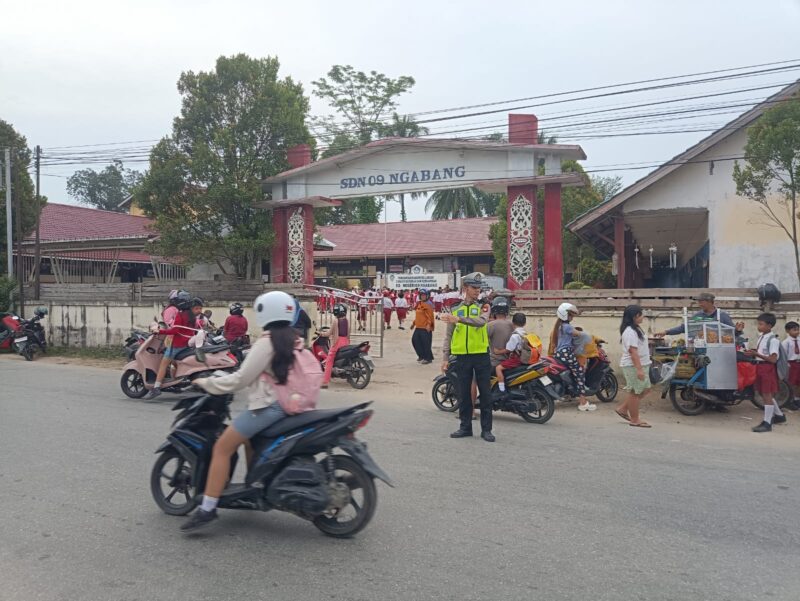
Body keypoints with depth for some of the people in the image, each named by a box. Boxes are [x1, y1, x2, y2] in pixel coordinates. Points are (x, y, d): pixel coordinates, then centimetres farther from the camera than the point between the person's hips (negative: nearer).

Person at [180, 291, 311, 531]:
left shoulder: (266, 342, -13)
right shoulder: (293, 339, 12)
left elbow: (241, 379, -11)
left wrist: (206, 382, 1)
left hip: (268, 406, -9)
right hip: (287, 403, 9)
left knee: (222, 448, -6)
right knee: (248, 438, 31)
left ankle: (207, 508, -9)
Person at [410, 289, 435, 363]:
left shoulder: (428, 304, -12)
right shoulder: (418, 304, 15)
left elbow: (430, 316, -19)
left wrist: (429, 324, -27)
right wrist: (414, 323, 24)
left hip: (425, 328, -9)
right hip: (418, 327, 9)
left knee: (426, 343, -5)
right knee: (415, 340, 11)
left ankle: (428, 358, 6)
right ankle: (421, 356, 24)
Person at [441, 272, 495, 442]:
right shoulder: (455, 309, 9)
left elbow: (480, 321, -22)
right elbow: (449, 335, 11)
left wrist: (459, 319, -34)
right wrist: (446, 358, 6)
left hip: (481, 355, -2)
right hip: (462, 357, 2)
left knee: (485, 393, 2)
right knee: (464, 394, 8)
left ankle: (486, 429, 11)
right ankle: (465, 427, 20)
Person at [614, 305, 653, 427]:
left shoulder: (636, 329, 13)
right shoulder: (630, 332, -20)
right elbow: (633, 351, -25)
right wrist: (639, 369, -28)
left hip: (641, 365, 10)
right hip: (633, 366, -10)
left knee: (644, 389, 15)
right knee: (635, 392, -1)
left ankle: (622, 408, 22)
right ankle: (635, 420, 10)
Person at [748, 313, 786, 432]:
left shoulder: (773, 340, -16)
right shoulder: (761, 338, 11)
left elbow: (773, 359, -21)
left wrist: (756, 354, -26)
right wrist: (752, 353, 3)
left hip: (768, 368, -9)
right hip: (760, 367, 9)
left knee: (767, 395, -5)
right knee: (765, 394, 18)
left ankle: (767, 423, 0)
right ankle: (779, 415, 35)